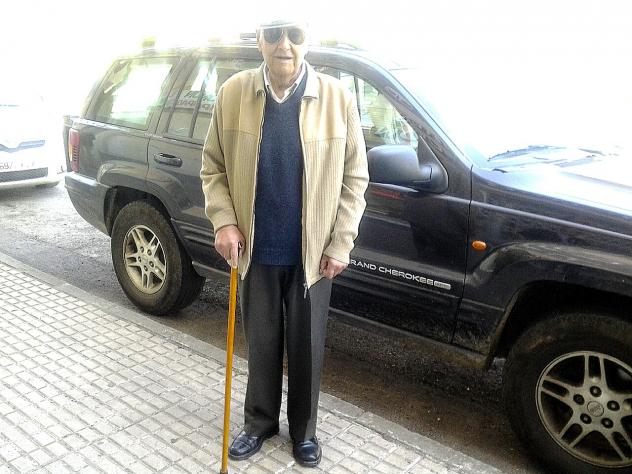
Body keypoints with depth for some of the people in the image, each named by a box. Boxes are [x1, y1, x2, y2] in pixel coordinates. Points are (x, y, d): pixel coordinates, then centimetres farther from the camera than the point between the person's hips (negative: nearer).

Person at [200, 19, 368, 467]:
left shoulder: (337, 97, -8)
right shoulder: (233, 93, -4)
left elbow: (355, 177, -3)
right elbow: (213, 166, 4)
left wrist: (340, 243, -6)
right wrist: (224, 221, -8)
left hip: (313, 252, -1)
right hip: (256, 250, 1)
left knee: (307, 346, 14)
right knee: (262, 342, 17)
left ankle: (304, 429, 37)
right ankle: (260, 422, 40)